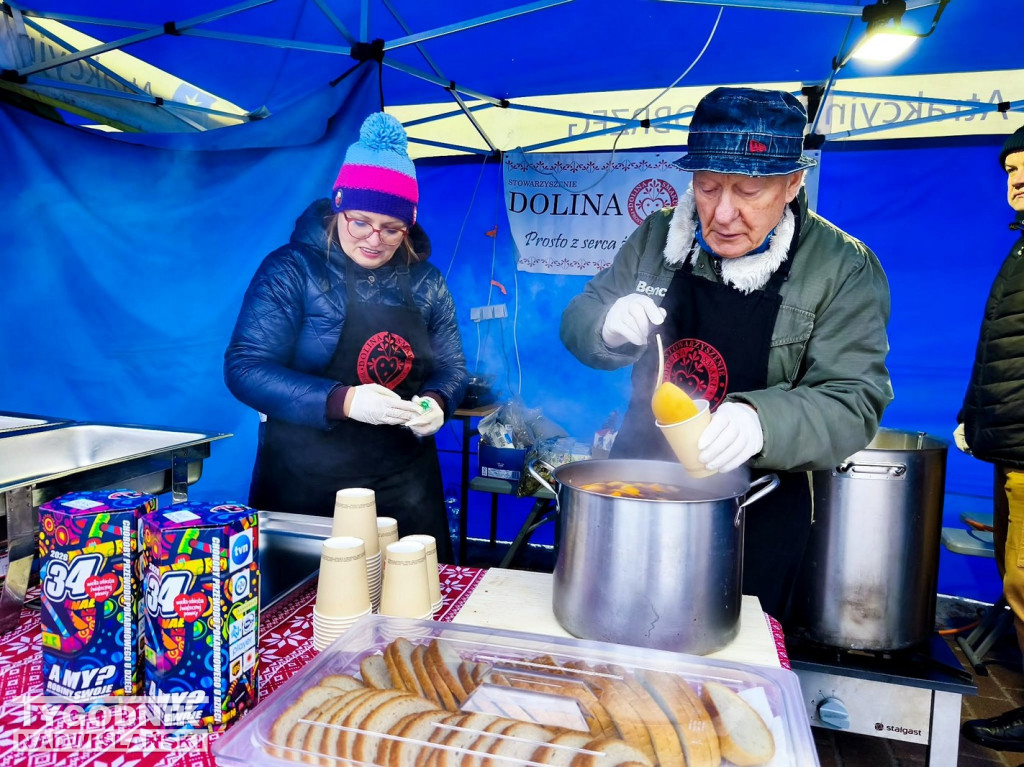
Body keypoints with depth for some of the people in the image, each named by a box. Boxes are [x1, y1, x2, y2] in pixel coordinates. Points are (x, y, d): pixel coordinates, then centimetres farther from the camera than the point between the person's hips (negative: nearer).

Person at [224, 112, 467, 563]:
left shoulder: (426, 283, 5)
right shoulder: (291, 269, -7)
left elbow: (450, 368, 9)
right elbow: (245, 368, -12)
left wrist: (437, 402, -15)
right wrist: (342, 401, -26)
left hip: (404, 483, 3)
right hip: (304, 483, -3)